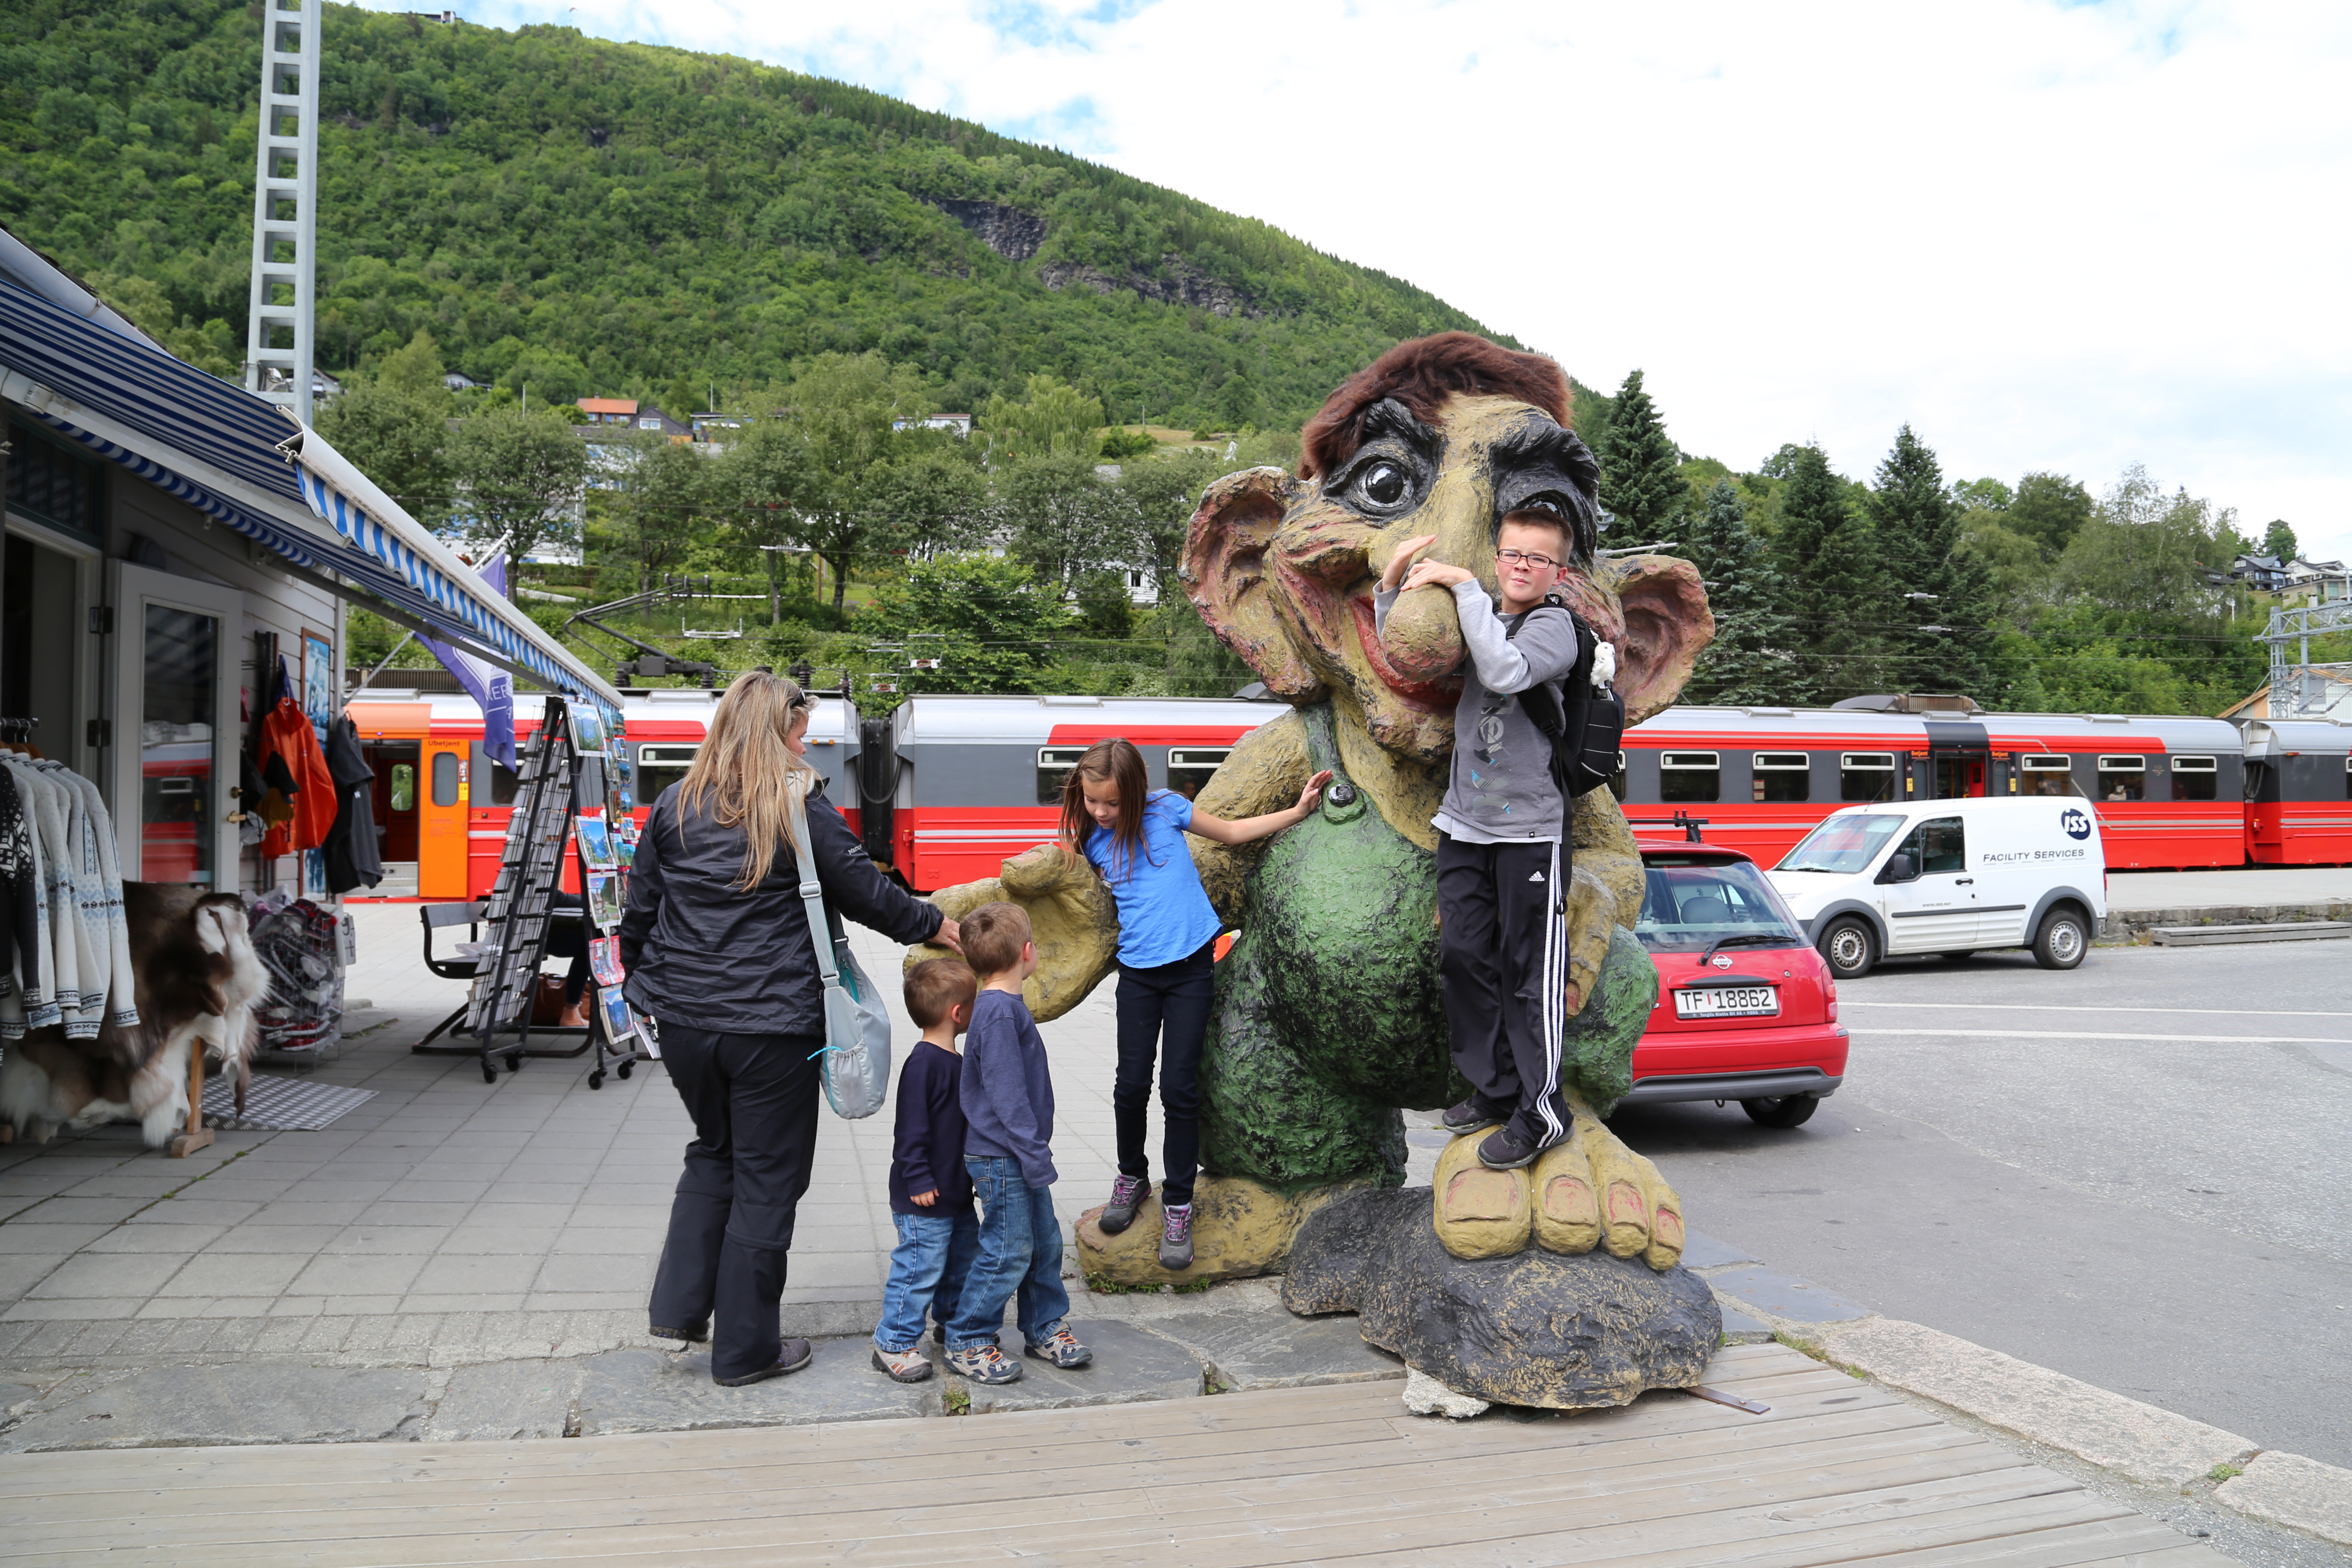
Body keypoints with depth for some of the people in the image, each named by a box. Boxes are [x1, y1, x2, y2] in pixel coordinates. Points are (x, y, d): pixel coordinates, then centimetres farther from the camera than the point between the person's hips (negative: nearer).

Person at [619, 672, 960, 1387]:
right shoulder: (802, 810, -9)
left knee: (713, 1152, 26)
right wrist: (935, 925, 13)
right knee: (766, 1178, 7)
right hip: (772, 1026, -5)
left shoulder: (675, 806, 4)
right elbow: (865, 893, -2)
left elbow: (639, 910, 8)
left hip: (686, 1022, 5)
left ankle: (680, 1305, 22)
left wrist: (643, 986, 22)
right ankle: (745, 1349, 16)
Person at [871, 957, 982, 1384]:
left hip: (957, 1192, 10)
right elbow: (912, 1128, -22)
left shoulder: (956, 1060, 10)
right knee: (920, 1268, -2)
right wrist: (918, 1179, -22)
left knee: (964, 1260, 20)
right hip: (925, 1201, -10)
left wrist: (975, 1173, 27)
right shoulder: (924, 1064, -22)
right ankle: (894, 1344, 10)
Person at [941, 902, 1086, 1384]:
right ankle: (965, 1343, 11)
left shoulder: (1006, 1006, 11)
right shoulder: (999, 1012, -22)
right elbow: (1006, 1093, -24)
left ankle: (1045, 1327, 29)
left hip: (1019, 1155, 10)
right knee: (1008, 1250, -2)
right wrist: (1035, 1156, -20)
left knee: (1044, 1240, 15)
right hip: (1002, 1159, -10)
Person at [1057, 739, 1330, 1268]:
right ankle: (1132, 1178, 28)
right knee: (1131, 1084, 0)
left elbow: (1231, 832, 12)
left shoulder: (1165, 808, -2)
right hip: (1137, 970, 2)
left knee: (1180, 1087, -3)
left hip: (1191, 963, -2)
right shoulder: (1090, 838, 4)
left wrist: (1298, 810, 9)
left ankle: (1178, 1207, 9)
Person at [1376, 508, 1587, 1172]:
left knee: (1530, 971, -2)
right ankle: (1495, 1090, 23)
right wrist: (1392, 586, 3)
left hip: (1530, 828, -7)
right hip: (1465, 823, 7)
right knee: (1464, 956, 9)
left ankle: (1541, 1112, 8)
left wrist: (1464, 588, -22)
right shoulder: (1477, 620, 12)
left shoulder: (1555, 625, -8)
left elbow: (1505, 672, -27)